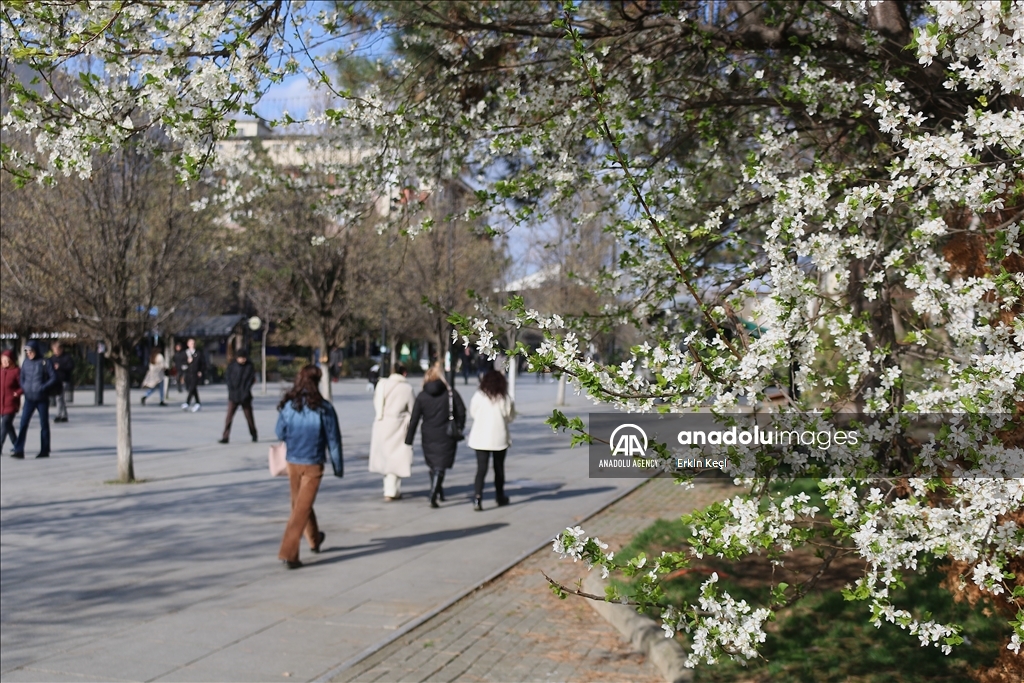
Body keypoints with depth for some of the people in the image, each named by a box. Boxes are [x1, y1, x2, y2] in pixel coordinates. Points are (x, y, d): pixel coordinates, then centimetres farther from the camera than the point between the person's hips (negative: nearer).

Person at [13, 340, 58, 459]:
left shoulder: (44, 362, -7)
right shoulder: (26, 362, 5)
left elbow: (53, 378, -6)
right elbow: (22, 377, 15)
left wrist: (43, 388, -17)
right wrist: (23, 388, -2)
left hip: (42, 399, -3)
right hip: (29, 399, 3)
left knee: (44, 424, 7)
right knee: (23, 423, -4)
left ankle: (45, 450, 16)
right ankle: (19, 450, -4)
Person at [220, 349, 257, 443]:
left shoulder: (250, 367, 0)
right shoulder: (231, 366, 2)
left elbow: (251, 381, -3)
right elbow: (229, 380, 1)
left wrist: (245, 393, -11)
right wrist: (231, 393, -8)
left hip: (245, 396, 0)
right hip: (233, 396, 1)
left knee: (249, 417, 6)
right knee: (229, 417, -6)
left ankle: (254, 436, 22)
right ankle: (225, 437, -5)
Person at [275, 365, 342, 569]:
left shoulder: (287, 405, -7)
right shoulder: (323, 408, -14)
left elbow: (281, 434, 5)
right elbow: (333, 439, -8)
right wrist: (338, 466, 4)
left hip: (292, 462, 4)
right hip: (313, 464, -4)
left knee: (299, 503, 22)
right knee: (302, 509, 1)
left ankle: (314, 540, 42)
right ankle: (288, 553, -4)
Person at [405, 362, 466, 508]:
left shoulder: (422, 396, -1)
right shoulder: (451, 393, -4)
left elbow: (414, 419, -2)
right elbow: (461, 412, -2)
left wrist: (409, 440, 1)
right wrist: (458, 429, 13)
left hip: (428, 437, 2)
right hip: (446, 436, -2)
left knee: (433, 466, 19)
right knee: (440, 467, -3)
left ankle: (439, 493, 32)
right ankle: (433, 496, -17)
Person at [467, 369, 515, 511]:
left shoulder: (478, 396, -7)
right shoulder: (505, 398, -7)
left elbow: (472, 413, 4)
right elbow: (511, 417, 1)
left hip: (480, 438, 0)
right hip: (499, 439, 0)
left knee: (481, 468, -1)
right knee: (499, 467, 17)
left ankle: (477, 497, -17)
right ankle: (500, 497, 30)